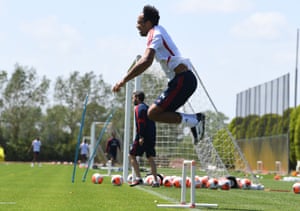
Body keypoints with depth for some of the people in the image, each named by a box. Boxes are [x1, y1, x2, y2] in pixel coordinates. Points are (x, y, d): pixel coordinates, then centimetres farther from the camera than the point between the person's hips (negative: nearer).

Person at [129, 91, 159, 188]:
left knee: (132, 155, 0)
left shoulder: (139, 108, -6)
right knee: (150, 158, 8)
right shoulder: (147, 107, 22)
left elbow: (141, 123, -18)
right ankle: (156, 181, 2)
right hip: (151, 137, 8)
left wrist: (141, 136, -23)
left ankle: (138, 178, -9)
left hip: (143, 137, -8)